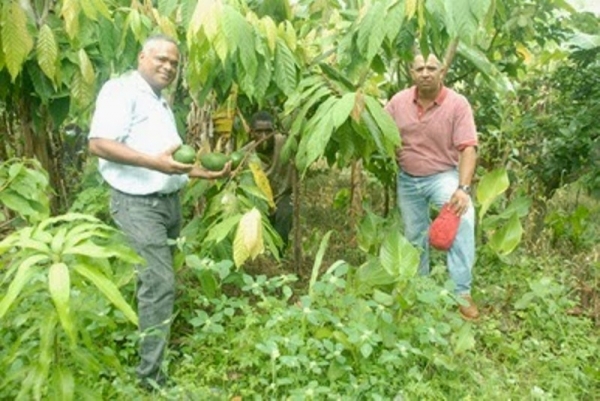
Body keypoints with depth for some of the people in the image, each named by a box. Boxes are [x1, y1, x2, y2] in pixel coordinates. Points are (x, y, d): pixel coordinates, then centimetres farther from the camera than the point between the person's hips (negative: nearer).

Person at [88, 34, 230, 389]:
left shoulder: (161, 102, 20)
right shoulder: (123, 90, -8)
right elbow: (99, 144, -19)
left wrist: (204, 171, 12)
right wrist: (154, 162, -28)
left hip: (170, 201, 9)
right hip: (138, 204, -9)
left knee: (159, 281, 13)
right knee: (159, 283, -12)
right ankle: (152, 374, -3)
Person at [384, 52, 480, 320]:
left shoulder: (457, 104, -17)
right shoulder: (398, 101, -6)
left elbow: (468, 149, -21)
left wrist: (463, 188, -33)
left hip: (443, 175, -4)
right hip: (407, 179, 4)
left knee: (464, 219, -31)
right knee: (414, 235, 18)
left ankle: (461, 292, -22)